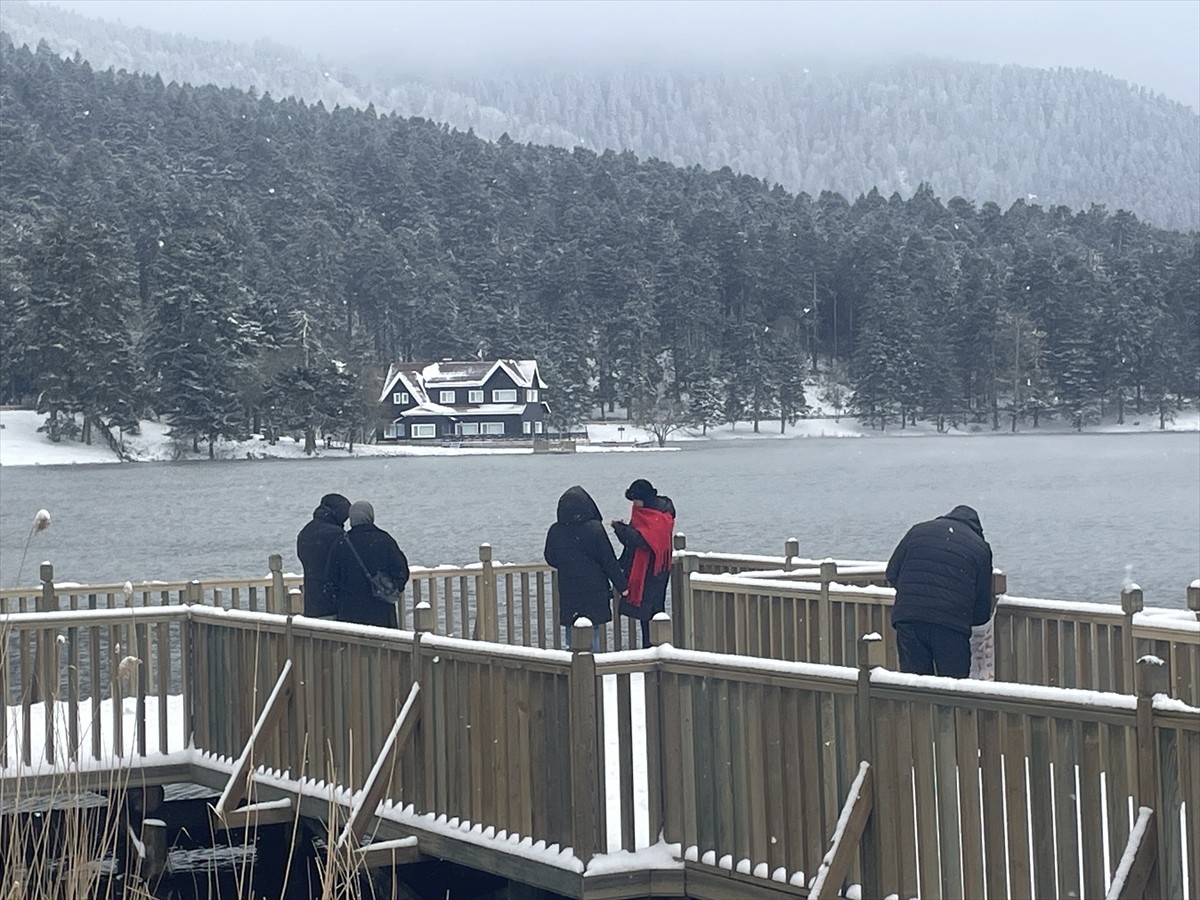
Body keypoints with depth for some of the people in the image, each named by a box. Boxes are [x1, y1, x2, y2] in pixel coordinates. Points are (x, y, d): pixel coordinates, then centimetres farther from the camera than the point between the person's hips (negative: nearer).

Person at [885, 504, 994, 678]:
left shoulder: (918, 530, 16)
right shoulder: (980, 548, 10)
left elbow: (892, 574, 14)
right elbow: (983, 607, 9)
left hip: (908, 619, 2)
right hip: (951, 625, -2)